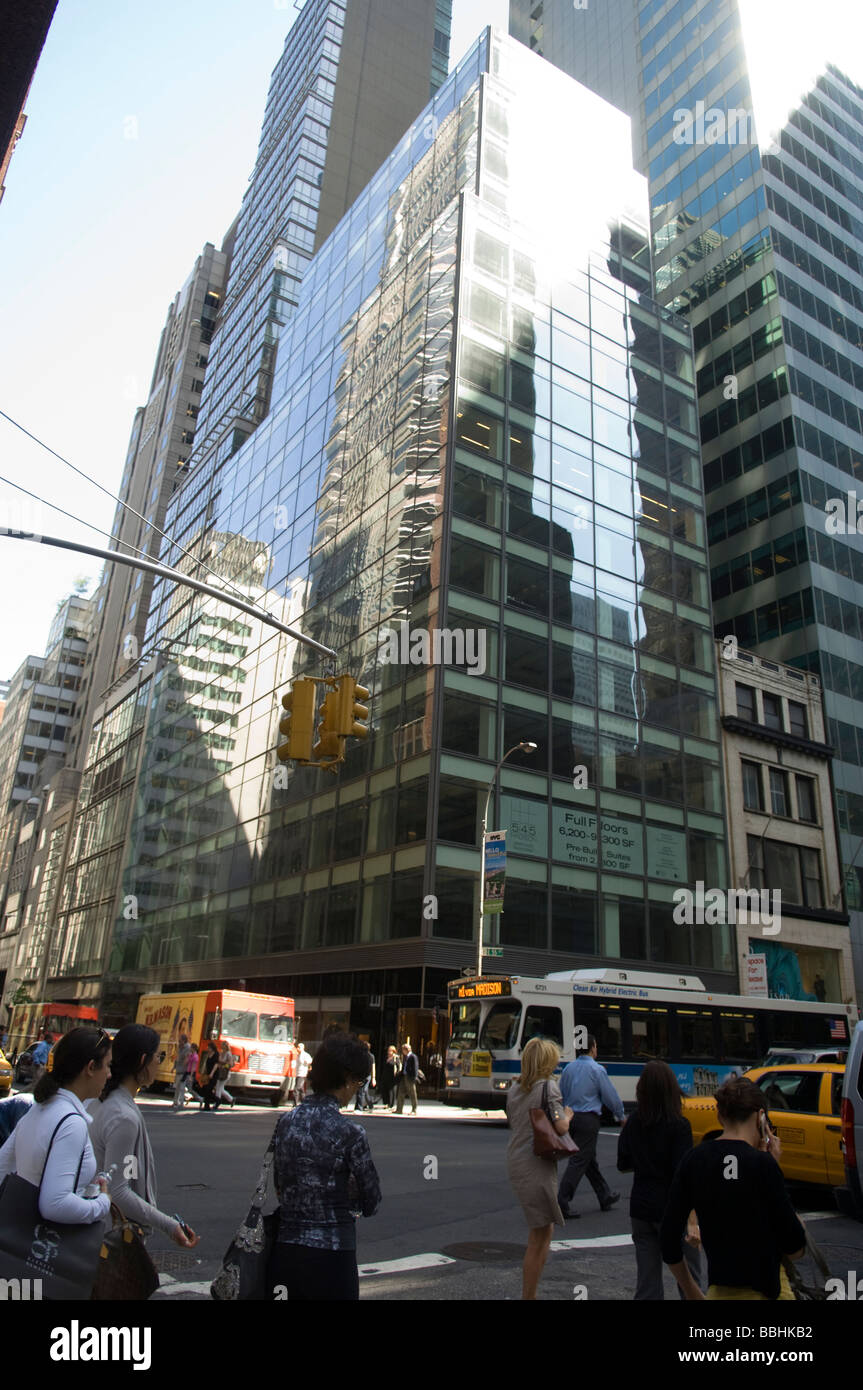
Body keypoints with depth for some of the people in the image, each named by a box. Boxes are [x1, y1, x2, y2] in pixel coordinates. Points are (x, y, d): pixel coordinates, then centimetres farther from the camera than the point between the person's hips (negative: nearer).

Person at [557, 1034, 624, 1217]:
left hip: (571, 1118, 7)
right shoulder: (597, 1069, -10)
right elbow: (610, 1096, -4)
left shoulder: (568, 1068, 8)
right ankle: (561, 1203, -6)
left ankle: (605, 1197, 31)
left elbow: (561, 1095, 14)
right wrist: (620, 1116, 12)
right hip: (588, 1119, -7)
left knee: (590, 1160, 18)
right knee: (579, 1161, -4)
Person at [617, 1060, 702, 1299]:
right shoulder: (678, 1126, -15)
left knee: (647, 1284, 11)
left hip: (640, 1210, 4)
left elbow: (623, 1165, 8)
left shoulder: (632, 1124, -1)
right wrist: (692, 1221, -18)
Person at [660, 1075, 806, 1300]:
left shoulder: (693, 1160, -1)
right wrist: (772, 1167, -4)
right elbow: (796, 1249, -6)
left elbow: (669, 1239, 3)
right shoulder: (761, 1164, -15)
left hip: (719, 1290, 5)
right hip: (766, 1290, -4)